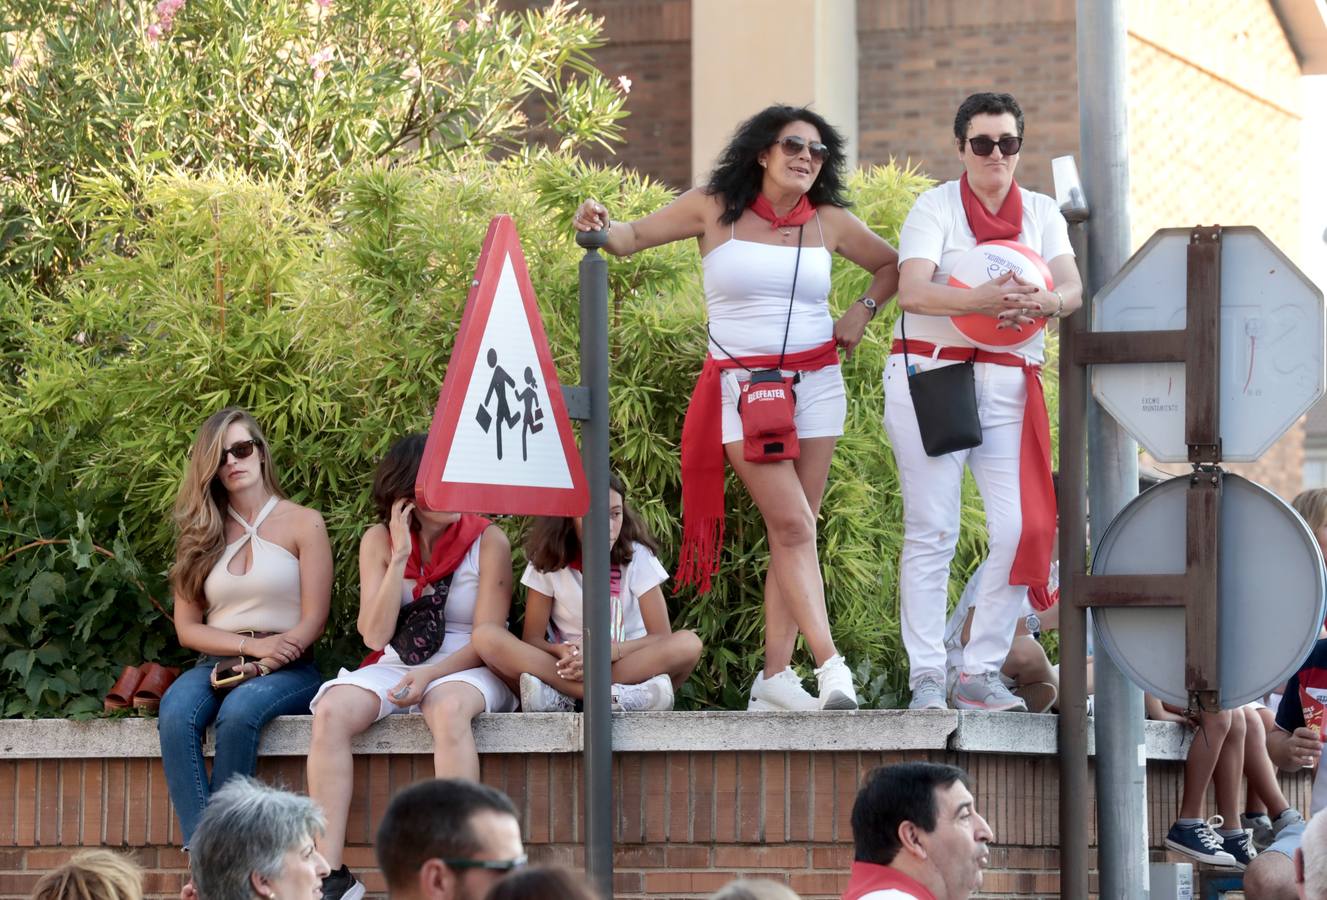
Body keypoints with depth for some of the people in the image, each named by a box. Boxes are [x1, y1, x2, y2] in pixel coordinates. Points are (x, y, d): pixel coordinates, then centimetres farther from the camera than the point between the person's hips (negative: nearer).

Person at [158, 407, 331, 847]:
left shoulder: (303, 523, 7)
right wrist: (253, 645, -7)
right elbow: (187, 627, 10)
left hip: (289, 671, -3)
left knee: (239, 711, -37)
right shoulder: (202, 535, 17)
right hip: (216, 664, 3)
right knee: (175, 715, -32)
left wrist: (262, 665, -16)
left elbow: (313, 621, 0)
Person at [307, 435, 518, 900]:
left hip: (465, 669, -3)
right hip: (394, 666, 3)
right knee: (332, 712, -28)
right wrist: (400, 557, -11)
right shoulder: (379, 541, 5)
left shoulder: (487, 540, -3)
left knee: (449, 707, -39)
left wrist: (429, 675, -23)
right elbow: (375, 635, -4)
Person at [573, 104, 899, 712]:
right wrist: (602, 228, -21)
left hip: (816, 383, 3)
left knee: (794, 531, 0)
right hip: (742, 384, -3)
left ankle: (775, 674, 2)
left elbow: (892, 264, 22)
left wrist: (863, 311, 7)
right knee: (793, 525, -14)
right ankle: (831, 665, -20)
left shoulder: (830, 222, 6)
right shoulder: (715, 208, -1)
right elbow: (634, 237, 0)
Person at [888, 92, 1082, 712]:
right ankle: (926, 679, -1)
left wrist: (1042, 303, -28)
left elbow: (1072, 289, -4)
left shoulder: (1041, 213, 12)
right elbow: (912, 291, -15)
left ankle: (980, 673, 4)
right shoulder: (936, 207, 1)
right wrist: (983, 300, -32)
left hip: (1008, 386, 3)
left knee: (1022, 529, -6)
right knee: (931, 533, -4)